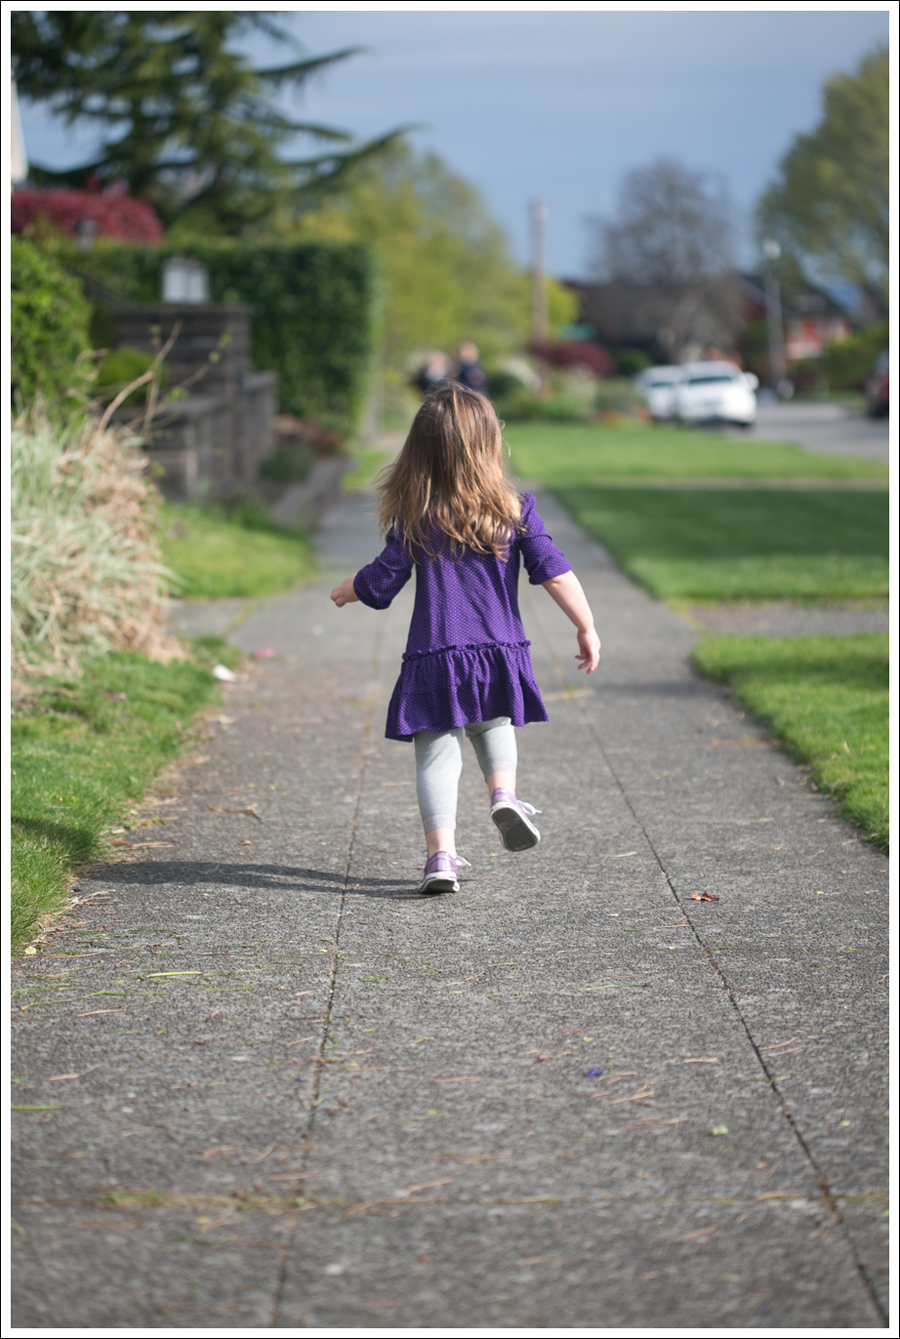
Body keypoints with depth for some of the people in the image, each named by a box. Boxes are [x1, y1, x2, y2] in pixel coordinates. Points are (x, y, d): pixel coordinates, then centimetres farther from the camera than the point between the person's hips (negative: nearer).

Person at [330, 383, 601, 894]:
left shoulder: (414, 517, -1)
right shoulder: (514, 508, 0)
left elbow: (381, 583, 3)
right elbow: (554, 571, -5)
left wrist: (348, 591, 24)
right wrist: (587, 627, 0)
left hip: (435, 660, -1)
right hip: (500, 654, 1)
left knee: (438, 755, 3)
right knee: (494, 727, 26)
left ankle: (442, 855, -7)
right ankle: (504, 794, 0)